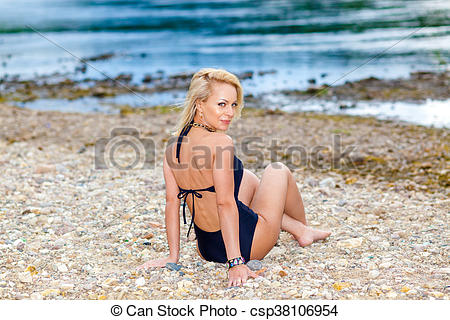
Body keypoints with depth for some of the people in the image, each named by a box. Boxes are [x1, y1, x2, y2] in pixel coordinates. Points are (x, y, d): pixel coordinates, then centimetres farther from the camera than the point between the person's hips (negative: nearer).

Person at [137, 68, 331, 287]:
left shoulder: (172, 148, -2)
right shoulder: (220, 142, -23)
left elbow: (172, 202, 0)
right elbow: (225, 204, -27)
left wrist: (173, 255, 4)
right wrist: (236, 262, -27)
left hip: (206, 248, 7)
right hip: (247, 245, -6)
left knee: (247, 178, 30)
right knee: (278, 170, 18)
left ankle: (297, 228, 42)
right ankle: (304, 229, 42)